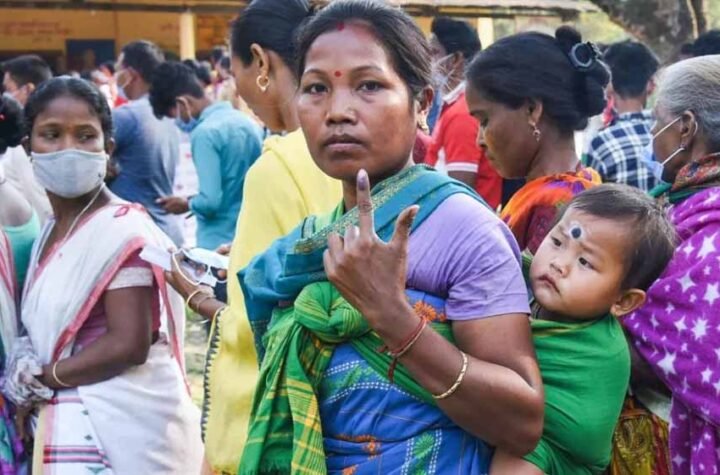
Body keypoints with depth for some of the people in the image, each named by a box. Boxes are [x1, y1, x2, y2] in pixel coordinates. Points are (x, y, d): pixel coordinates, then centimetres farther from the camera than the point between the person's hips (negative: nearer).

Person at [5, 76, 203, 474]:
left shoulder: (121, 229, -15)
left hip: (113, 428, -8)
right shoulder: (51, 233, 11)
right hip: (69, 423, 8)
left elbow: (128, 344, -22)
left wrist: (37, 379, -11)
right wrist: (24, 364, -7)